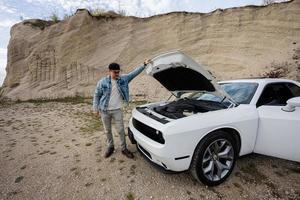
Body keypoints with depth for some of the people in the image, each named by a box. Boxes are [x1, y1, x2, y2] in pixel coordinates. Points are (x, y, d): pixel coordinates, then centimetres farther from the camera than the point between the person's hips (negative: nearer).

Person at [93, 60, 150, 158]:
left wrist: (144, 65, -8)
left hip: (117, 110, 0)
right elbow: (96, 95, 2)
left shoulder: (123, 79, -2)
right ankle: (110, 147, 35)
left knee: (121, 130, 4)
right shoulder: (102, 82, -5)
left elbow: (134, 73, -1)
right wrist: (95, 108, -1)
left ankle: (124, 149, 21)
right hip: (104, 110, 1)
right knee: (107, 130, 14)